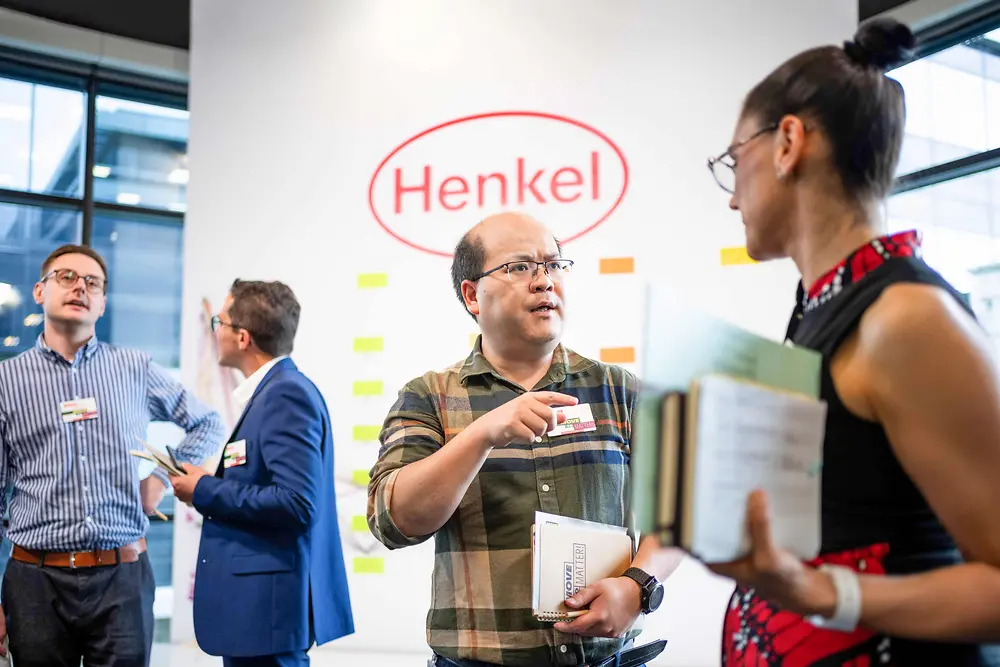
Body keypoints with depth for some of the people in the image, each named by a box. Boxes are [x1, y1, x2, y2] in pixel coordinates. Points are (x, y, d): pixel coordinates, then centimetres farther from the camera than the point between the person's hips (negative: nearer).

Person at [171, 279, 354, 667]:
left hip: (268, 605, -10)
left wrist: (206, 492, -14)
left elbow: (296, 503, -24)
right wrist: (209, 489, 4)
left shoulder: (287, 393, -16)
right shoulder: (276, 390, 12)